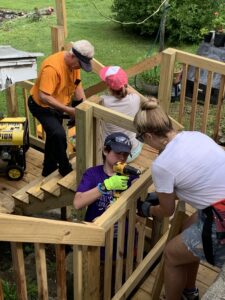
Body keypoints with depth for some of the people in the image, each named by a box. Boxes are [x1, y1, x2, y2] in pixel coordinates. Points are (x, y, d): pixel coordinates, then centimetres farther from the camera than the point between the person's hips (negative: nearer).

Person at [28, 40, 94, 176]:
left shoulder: (74, 62, -10)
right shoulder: (52, 67, -35)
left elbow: (77, 85, 0)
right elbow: (44, 97, -37)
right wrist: (68, 110, -37)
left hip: (57, 105, 9)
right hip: (42, 106, -9)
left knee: (54, 136, 20)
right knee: (59, 134, -26)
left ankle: (49, 169, 40)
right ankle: (66, 170, -6)